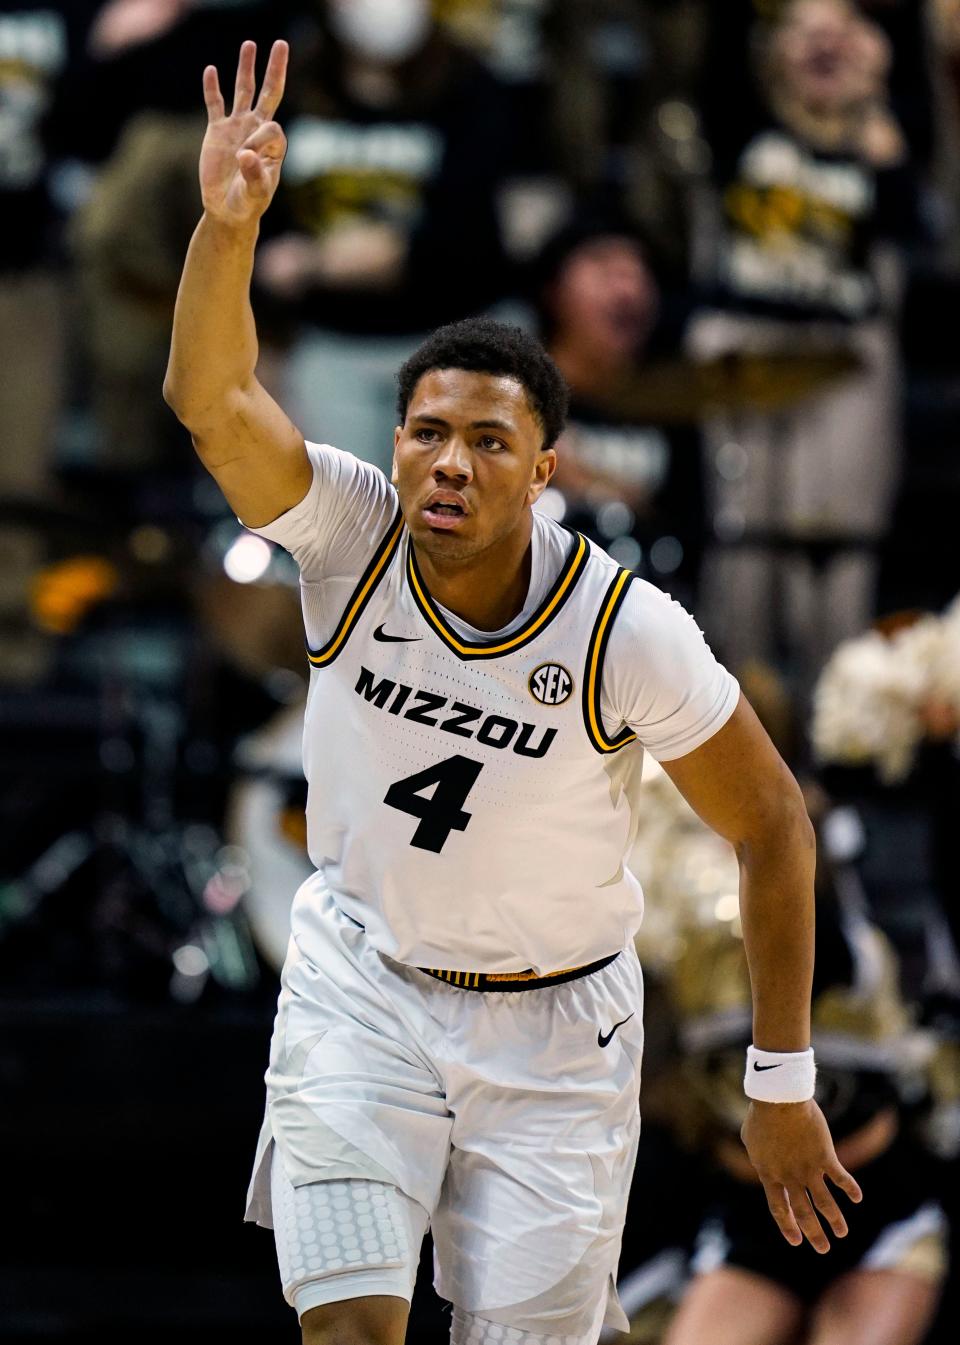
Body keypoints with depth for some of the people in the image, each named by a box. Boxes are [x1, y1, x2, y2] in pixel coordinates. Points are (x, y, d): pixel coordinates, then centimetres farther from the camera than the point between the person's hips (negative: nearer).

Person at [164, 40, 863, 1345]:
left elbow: (771, 826, -9)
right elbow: (213, 399, -30)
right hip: (362, 984, 1)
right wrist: (227, 225, -48)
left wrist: (783, 1083, -6)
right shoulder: (351, 536, -14)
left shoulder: (628, 632, -19)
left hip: (551, 1028, -1)